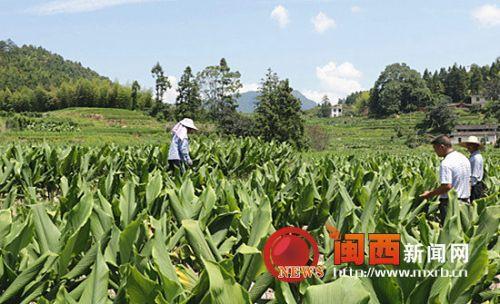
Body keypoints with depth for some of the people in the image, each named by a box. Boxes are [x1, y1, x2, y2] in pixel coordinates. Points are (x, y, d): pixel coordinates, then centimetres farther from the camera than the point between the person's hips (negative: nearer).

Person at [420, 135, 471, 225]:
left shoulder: (446, 163, -18)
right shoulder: (464, 158, 11)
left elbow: (447, 186, -24)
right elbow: (469, 182, 17)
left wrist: (430, 194, -14)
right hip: (465, 201, 9)